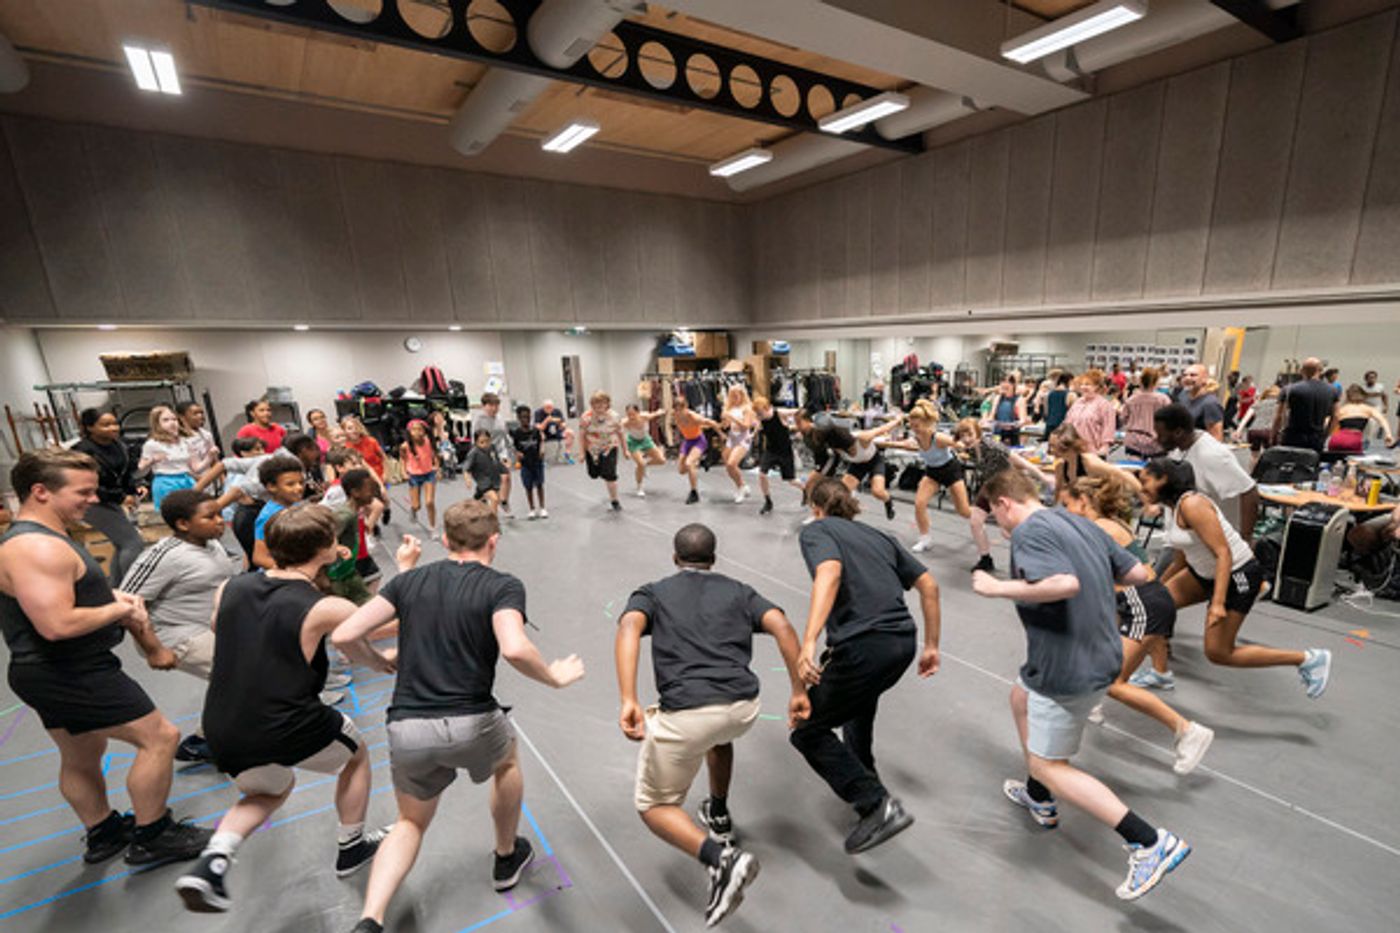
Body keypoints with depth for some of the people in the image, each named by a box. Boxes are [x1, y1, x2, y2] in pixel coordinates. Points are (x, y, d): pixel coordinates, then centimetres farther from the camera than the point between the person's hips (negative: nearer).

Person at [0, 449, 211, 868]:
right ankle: (151, 838, 7)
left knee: (81, 758, 24)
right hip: (70, 676, -11)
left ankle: (102, 834, 41)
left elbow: (70, 595, 22)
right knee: (159, 737, -6)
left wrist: (115, 597, 3)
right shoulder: (36, 548, -25)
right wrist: (119, 610, -17)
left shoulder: (38, 539, 10)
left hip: (60, 674, 11)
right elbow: (57, 625, -32)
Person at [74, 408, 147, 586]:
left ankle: (114, 588, 32)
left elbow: (126, 473, 12)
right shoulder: (83, 451, -20)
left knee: (123, 544, 17)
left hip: (111, 502, 8)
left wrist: (135, 487, -7)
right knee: (134, 543, -12)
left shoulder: (118, 446, 1)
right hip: (93, 504, -8)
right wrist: (121, 498, -24)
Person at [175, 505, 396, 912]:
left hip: (221, 734, 6)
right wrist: (405, 568, 5)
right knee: (356, 754, 25)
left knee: (270, 789, 34)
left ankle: (212, 862, 11)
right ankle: (351, 848, 37)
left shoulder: (232, 587, -3)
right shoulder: (324, 609, -18)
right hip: (287, 732, -5)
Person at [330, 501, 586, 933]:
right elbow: (514, 649, -26)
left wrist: (383, 663, 18)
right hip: (470, 724, -3)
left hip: (405, 730, 3)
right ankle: (507, 859, 48)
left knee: (411, 823, 30)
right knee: (507, 763, 33)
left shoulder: (409, 580, 5)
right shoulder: (503, 586, -9)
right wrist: (555, 677, -8)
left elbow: (344, 636, 0)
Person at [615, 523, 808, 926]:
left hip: (684, 715, -3)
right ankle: (718, 816, 53)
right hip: (744, 707, 4)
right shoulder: (738, 591, 18)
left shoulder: (651, 593, 14)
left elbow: (629, 627, -9)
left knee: (653, 806, 20)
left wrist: (629, 701, -18)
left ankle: (722, 858, -2)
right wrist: (799, 691, 6)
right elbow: (782, 626, 3)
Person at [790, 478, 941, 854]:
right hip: (904, 643, 8)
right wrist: (931, 646, 27)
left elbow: (830, 572, -20)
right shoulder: (878, 535, 21)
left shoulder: (815, 530, 2)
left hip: (863, 647, -8)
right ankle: (863, 774, 52)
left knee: (807, 731, 10)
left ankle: (877, 806, 0)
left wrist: (808, 642, -28)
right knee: (860, 693, 37)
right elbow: (928, 584, 20)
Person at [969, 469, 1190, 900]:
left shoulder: (1029, 531, -20)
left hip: (1068, 670, -10)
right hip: (1102, 655, 10)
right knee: (1021, 697, 29)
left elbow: (1065, 584, -36)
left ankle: (1151, 842, 2)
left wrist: (998, 587, -27)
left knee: (1048, 766, 5)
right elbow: (1138, 574, 10)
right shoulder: (1081, 524, 7)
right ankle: (1039, 800, 43)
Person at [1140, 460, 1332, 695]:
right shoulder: (1175, 507, 5)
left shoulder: (1191, 504, -23)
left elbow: (1223, 554, -28)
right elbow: (1182, 558, 16)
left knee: (1218, 653, -4)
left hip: (1237, 575, -9)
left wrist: (1218, 603, -33)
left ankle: (1308, 659, 10)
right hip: (1206, 572, 9)